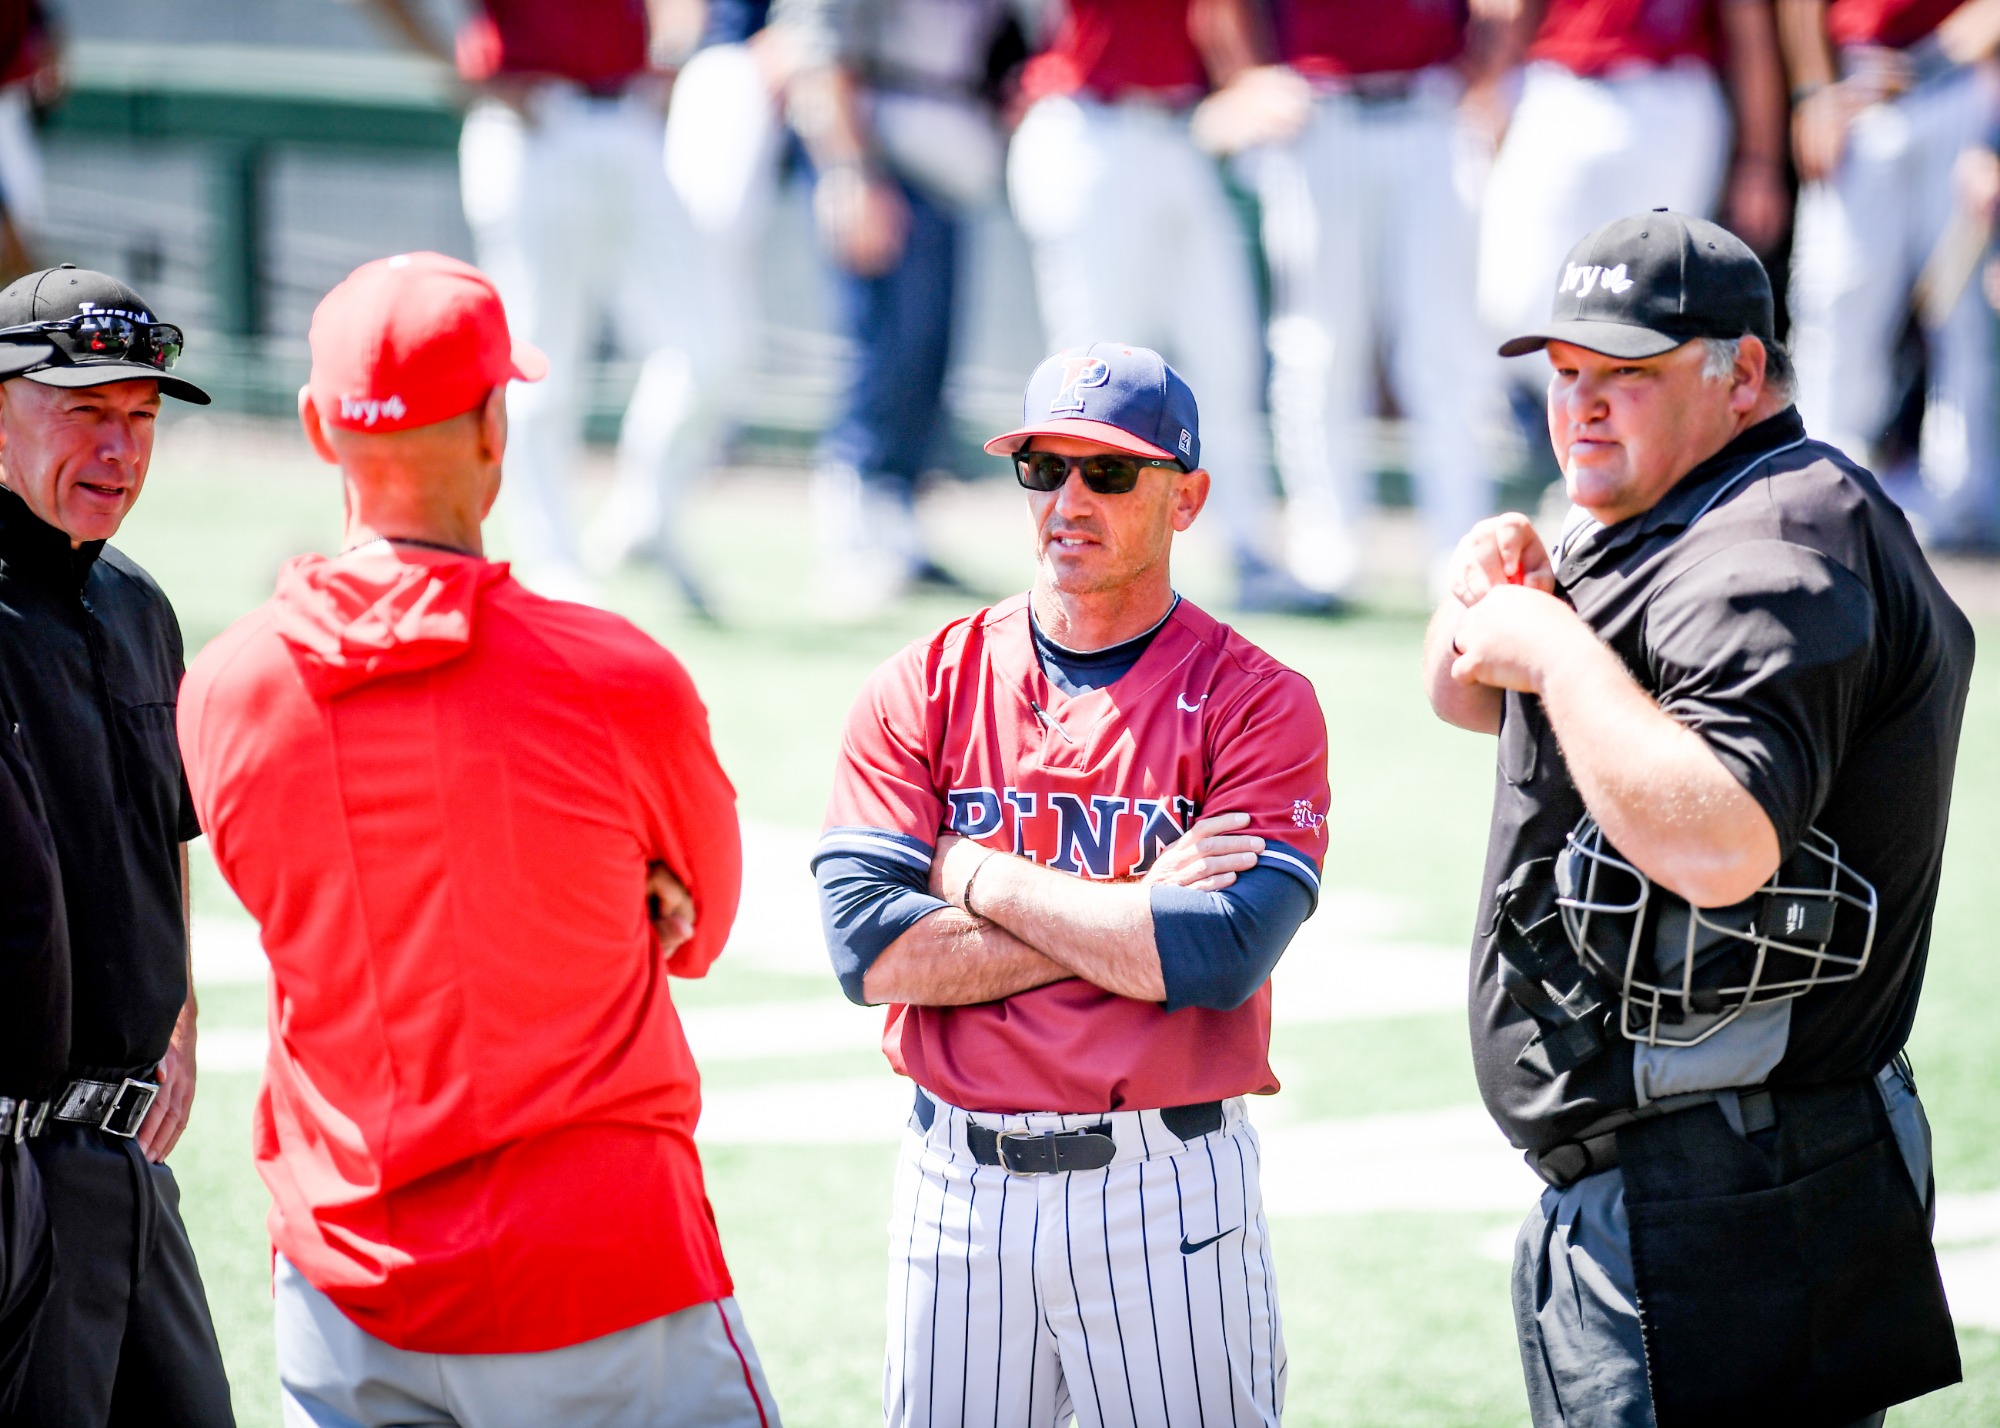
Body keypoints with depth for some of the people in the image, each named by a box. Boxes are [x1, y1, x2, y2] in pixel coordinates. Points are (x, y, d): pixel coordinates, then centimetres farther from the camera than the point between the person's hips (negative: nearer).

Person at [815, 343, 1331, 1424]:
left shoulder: (1258, 705, -3)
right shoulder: (923, 688, 5)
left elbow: (1221, 958, -17)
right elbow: (868, 948, -8)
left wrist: (986, 882, -9)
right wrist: (1134, 916, -11)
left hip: (1167, 1199, -3)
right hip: (957, 1188, 3)